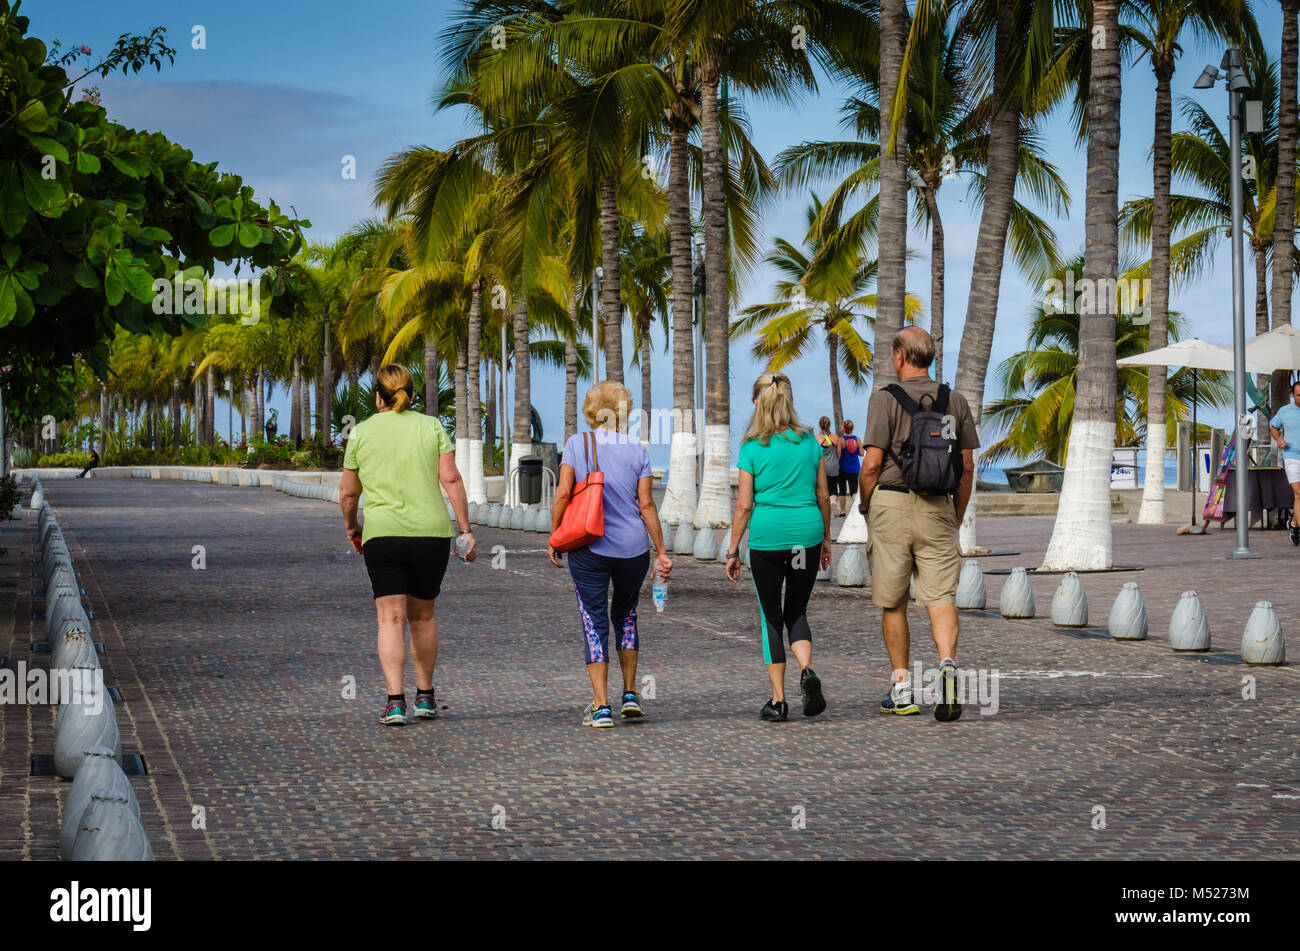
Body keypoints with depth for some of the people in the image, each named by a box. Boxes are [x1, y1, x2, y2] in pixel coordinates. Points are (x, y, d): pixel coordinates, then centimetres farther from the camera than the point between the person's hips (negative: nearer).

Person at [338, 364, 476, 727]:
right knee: (423, 615, 16)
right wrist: (465, 529, 0)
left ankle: (395, 701, -15)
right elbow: (451, 480, -3)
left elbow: (348, 492, 8)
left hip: (382, 534, -1)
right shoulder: (432, 427, 5)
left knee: (391, 618, -3)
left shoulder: (362, 432, 5)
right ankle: (425, 697, 23)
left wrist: (351, 526, 25)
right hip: (432, 533, 2)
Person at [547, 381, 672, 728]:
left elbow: (563, 493, -9)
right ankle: (630, 695, 21)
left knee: (595, 622, 3)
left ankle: (601, 707, -3)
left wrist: (554, 537, 2)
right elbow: (646, 505, -1)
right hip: (632, 547, 2)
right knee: (625, 615, 21)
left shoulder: (577, 444, -3)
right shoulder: (637, 450, 0)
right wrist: (662, 551, 4)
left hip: (589, 547, -2)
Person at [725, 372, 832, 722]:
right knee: (796, 611, 17)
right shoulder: (811, 442, 4)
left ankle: (778, 700, 7)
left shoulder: (752, 448, -5)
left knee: (771, 617, 8)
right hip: (806, 534, 3)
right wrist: (826, 539, 20)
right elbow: (823, 496, 8)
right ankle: (807, 670, -10)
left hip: (767, 537, -3)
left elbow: (744, 505, -5)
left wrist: (733, 551, 2)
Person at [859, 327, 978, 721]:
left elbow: (872, 463, -11)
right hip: (938, 507, 3)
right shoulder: (955, 401, 6)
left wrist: (865, 507, 5)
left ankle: (902, 689, 12)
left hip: (891, 501, -3)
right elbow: (967, 468, 8)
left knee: (893, 603, 8)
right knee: (941, 596, -2)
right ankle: (948, 664, -26)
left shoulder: (885, 399, -6)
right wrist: (957, 518, 17)